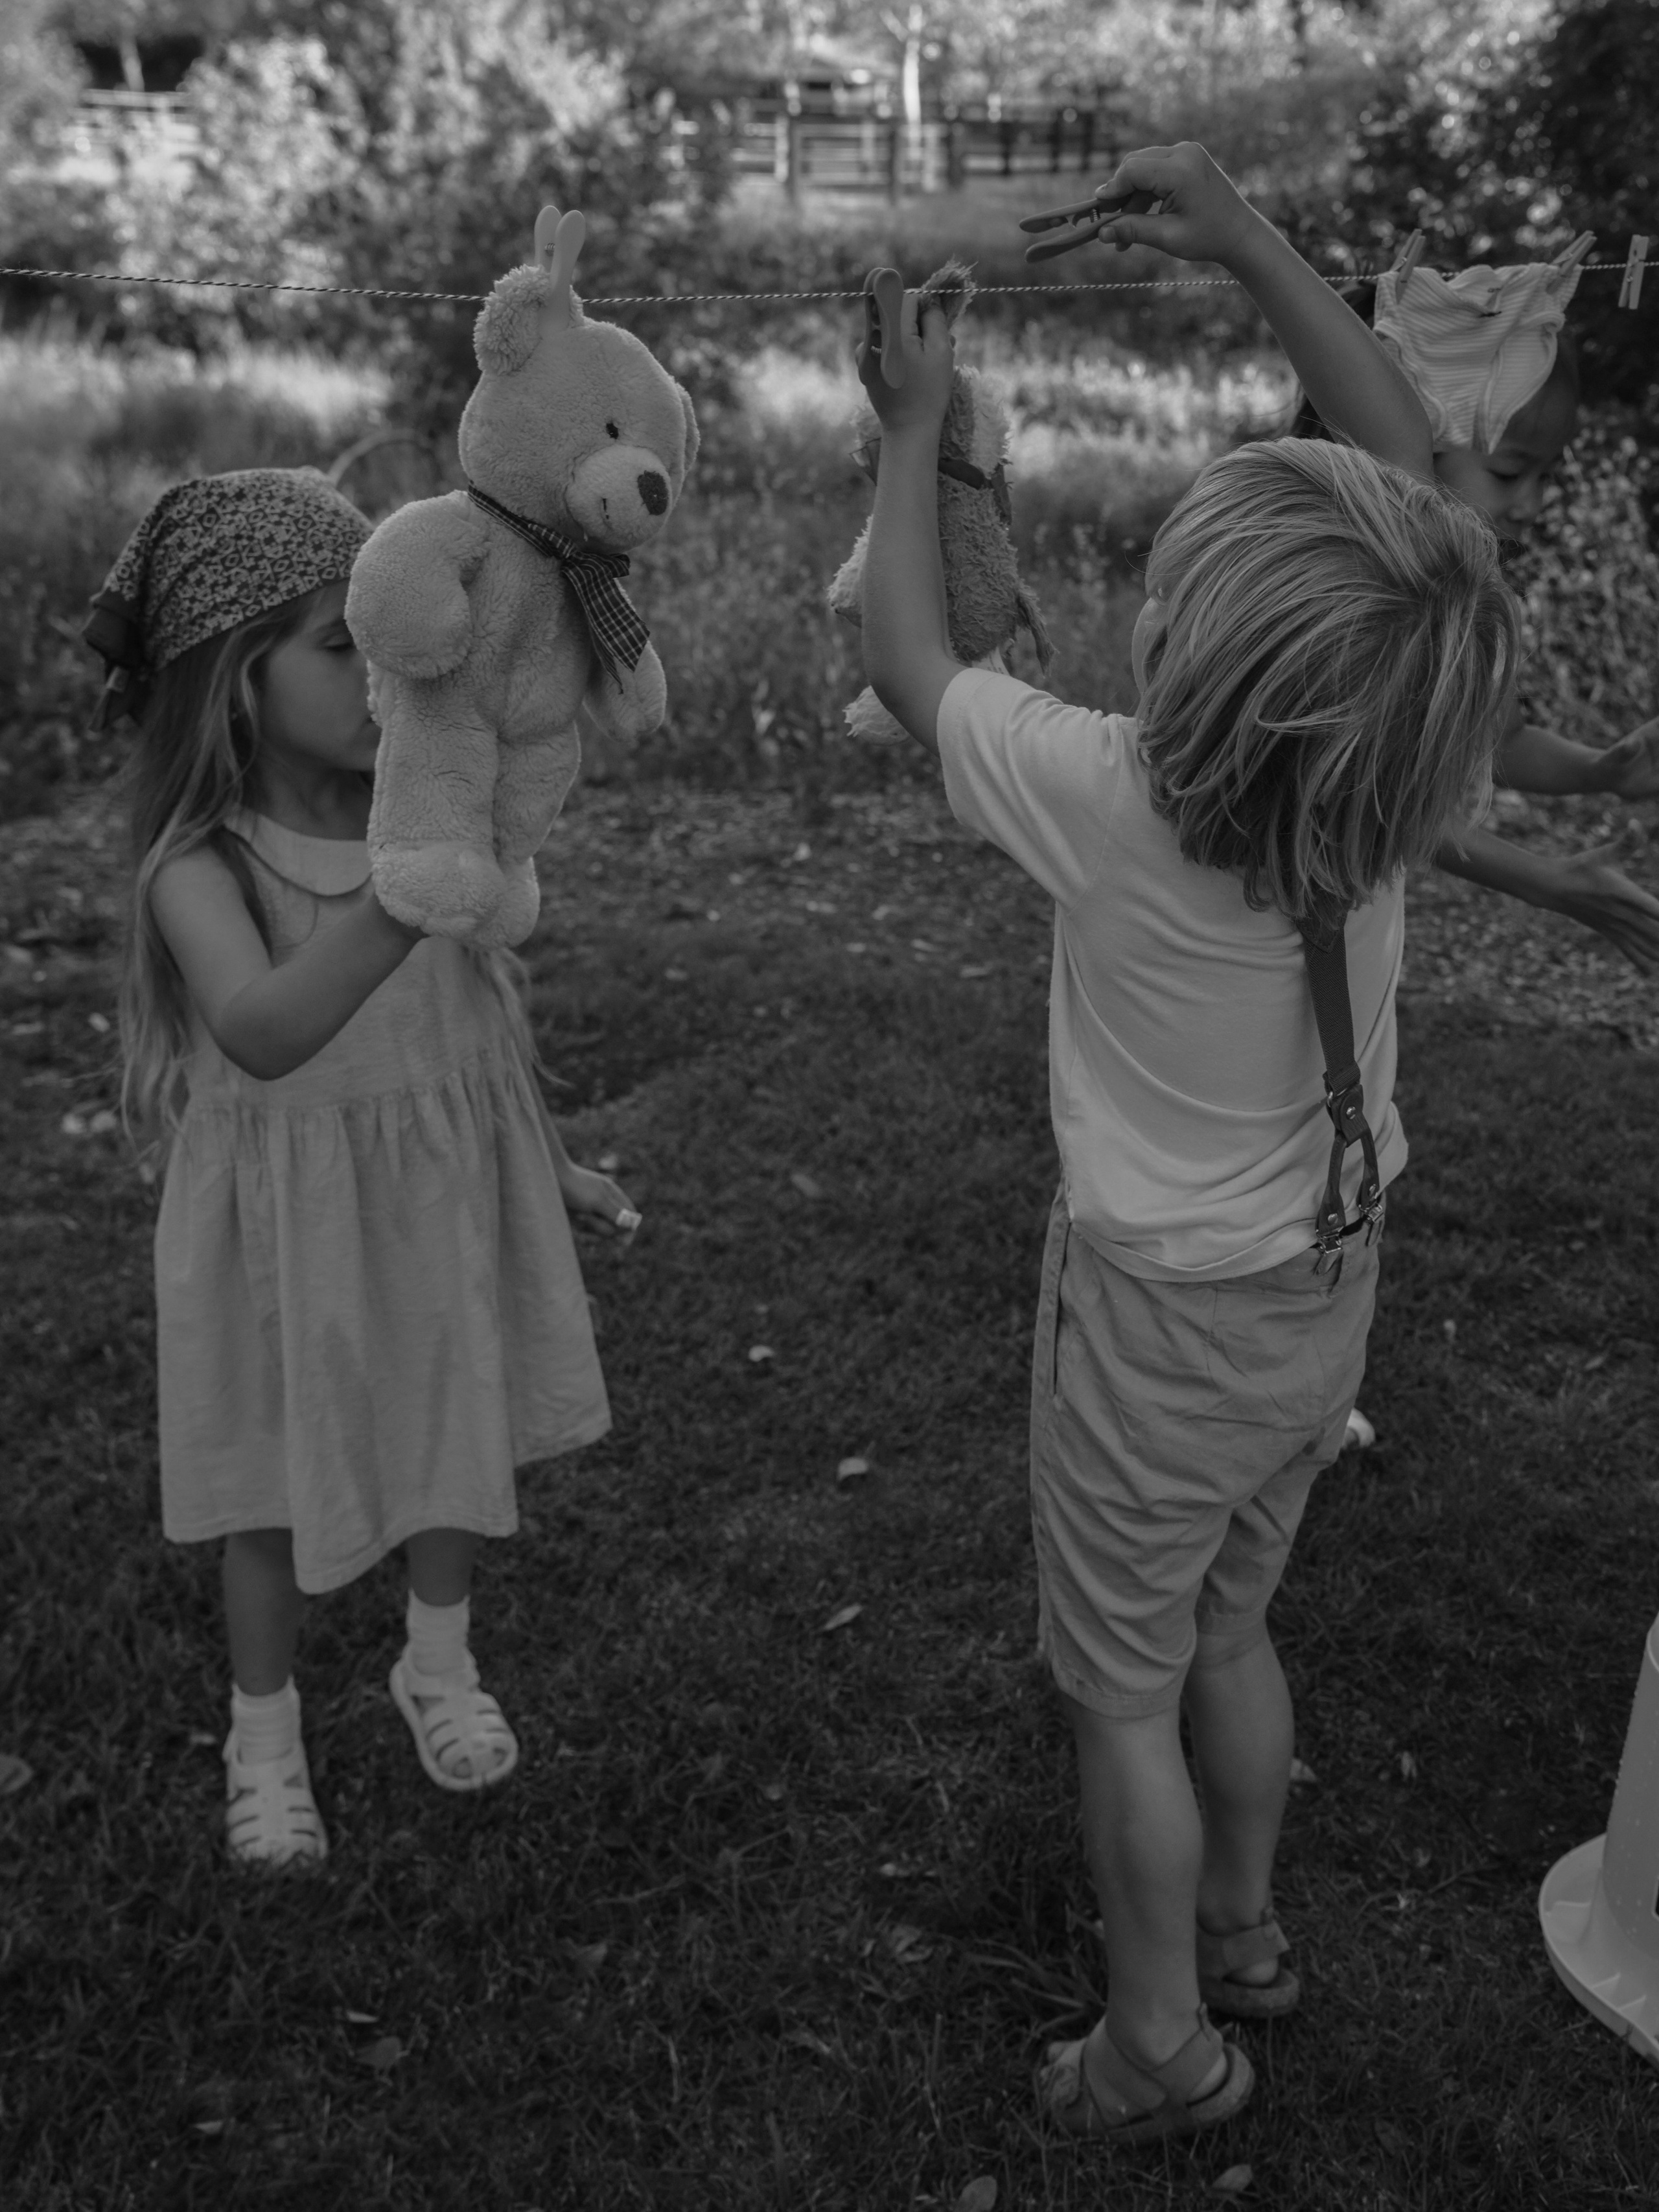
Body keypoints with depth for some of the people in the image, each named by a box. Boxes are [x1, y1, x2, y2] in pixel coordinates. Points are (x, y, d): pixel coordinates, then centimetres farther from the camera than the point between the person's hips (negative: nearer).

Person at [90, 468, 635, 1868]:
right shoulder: (199, 866, -22)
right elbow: (262, 1032, -42)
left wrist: (550, 1162, 13)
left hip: (448, 1188, 4)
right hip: (290, 1217, -3)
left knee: (459, 1437, 19)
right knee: (282, 1490, 13)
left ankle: (441, 1666, 46)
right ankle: (264, 1732, 40)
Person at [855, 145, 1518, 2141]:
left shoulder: (1117, 806, -30)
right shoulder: (1408, 770, -17)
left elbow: (902, 657, -13)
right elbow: (1408, 463, -2)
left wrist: (916, 424, 0)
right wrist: (1248, 243, -3)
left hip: (1159, 1319, -6)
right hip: (1327, 1296, 6)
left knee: (1120, 1694, 16)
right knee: (1230, 1632, 28)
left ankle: (1160, 2047, 35)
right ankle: (1240, 1930, 49)